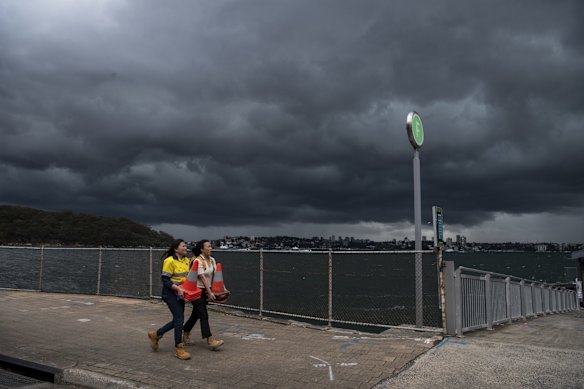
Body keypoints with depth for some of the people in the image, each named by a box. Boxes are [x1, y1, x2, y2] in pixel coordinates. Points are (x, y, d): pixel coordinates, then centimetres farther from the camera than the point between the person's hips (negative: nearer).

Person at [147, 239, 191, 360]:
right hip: (170, 293, -8)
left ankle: (156, 334, 32)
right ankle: (179, 349, 2)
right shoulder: (170, 261, -16)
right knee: (179, 318, -9)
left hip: (180, 294, 8)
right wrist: (178, 288, -25)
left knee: (178, 319, 12)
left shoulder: (186, 260, 6)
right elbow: (165, 280, -17)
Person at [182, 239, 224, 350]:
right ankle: (210, 340, -8)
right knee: (204, 315, -8)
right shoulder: (197, 261, -16)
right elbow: (203, 278, -19)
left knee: (196, 314, 16)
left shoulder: (212, 260, 7)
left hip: (206, 290, 8)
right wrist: (210, 292, -20)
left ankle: (185, 335, 31)